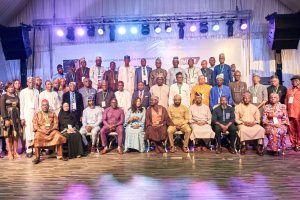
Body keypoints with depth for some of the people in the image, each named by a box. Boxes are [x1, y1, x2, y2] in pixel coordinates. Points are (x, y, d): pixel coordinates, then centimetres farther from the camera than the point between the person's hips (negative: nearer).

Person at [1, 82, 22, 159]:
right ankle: (10, 152, 5)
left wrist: (20, 118, 5)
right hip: (8, 117, -4)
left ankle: (15, 152, 10)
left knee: (16, 135, 4)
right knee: (8, 135, -1)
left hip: (16, 117, 4)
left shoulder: (16, 96, 14)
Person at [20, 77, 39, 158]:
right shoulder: (23, 91, 4)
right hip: (27, 113, -2)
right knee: (28, 132, -4)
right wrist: (22, 117, -4)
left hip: (36, 113, 2)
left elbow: (38, 103, 10)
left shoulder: (36, 91, 11)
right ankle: (28, 150, 3)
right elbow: (21, 105, 1)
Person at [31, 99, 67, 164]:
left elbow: (56, 124, 6)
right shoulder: (37, 114, 12)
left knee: (59, 136, -27)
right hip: (40, 131, -1)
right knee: (37, 138, -33)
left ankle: (60, 155, -18)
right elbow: (35, 126, 3)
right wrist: (43, 131, -13)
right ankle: (37, 157, -23)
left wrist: (51, 130, -14)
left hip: (52, 131, 1)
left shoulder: (53, 114, 16)